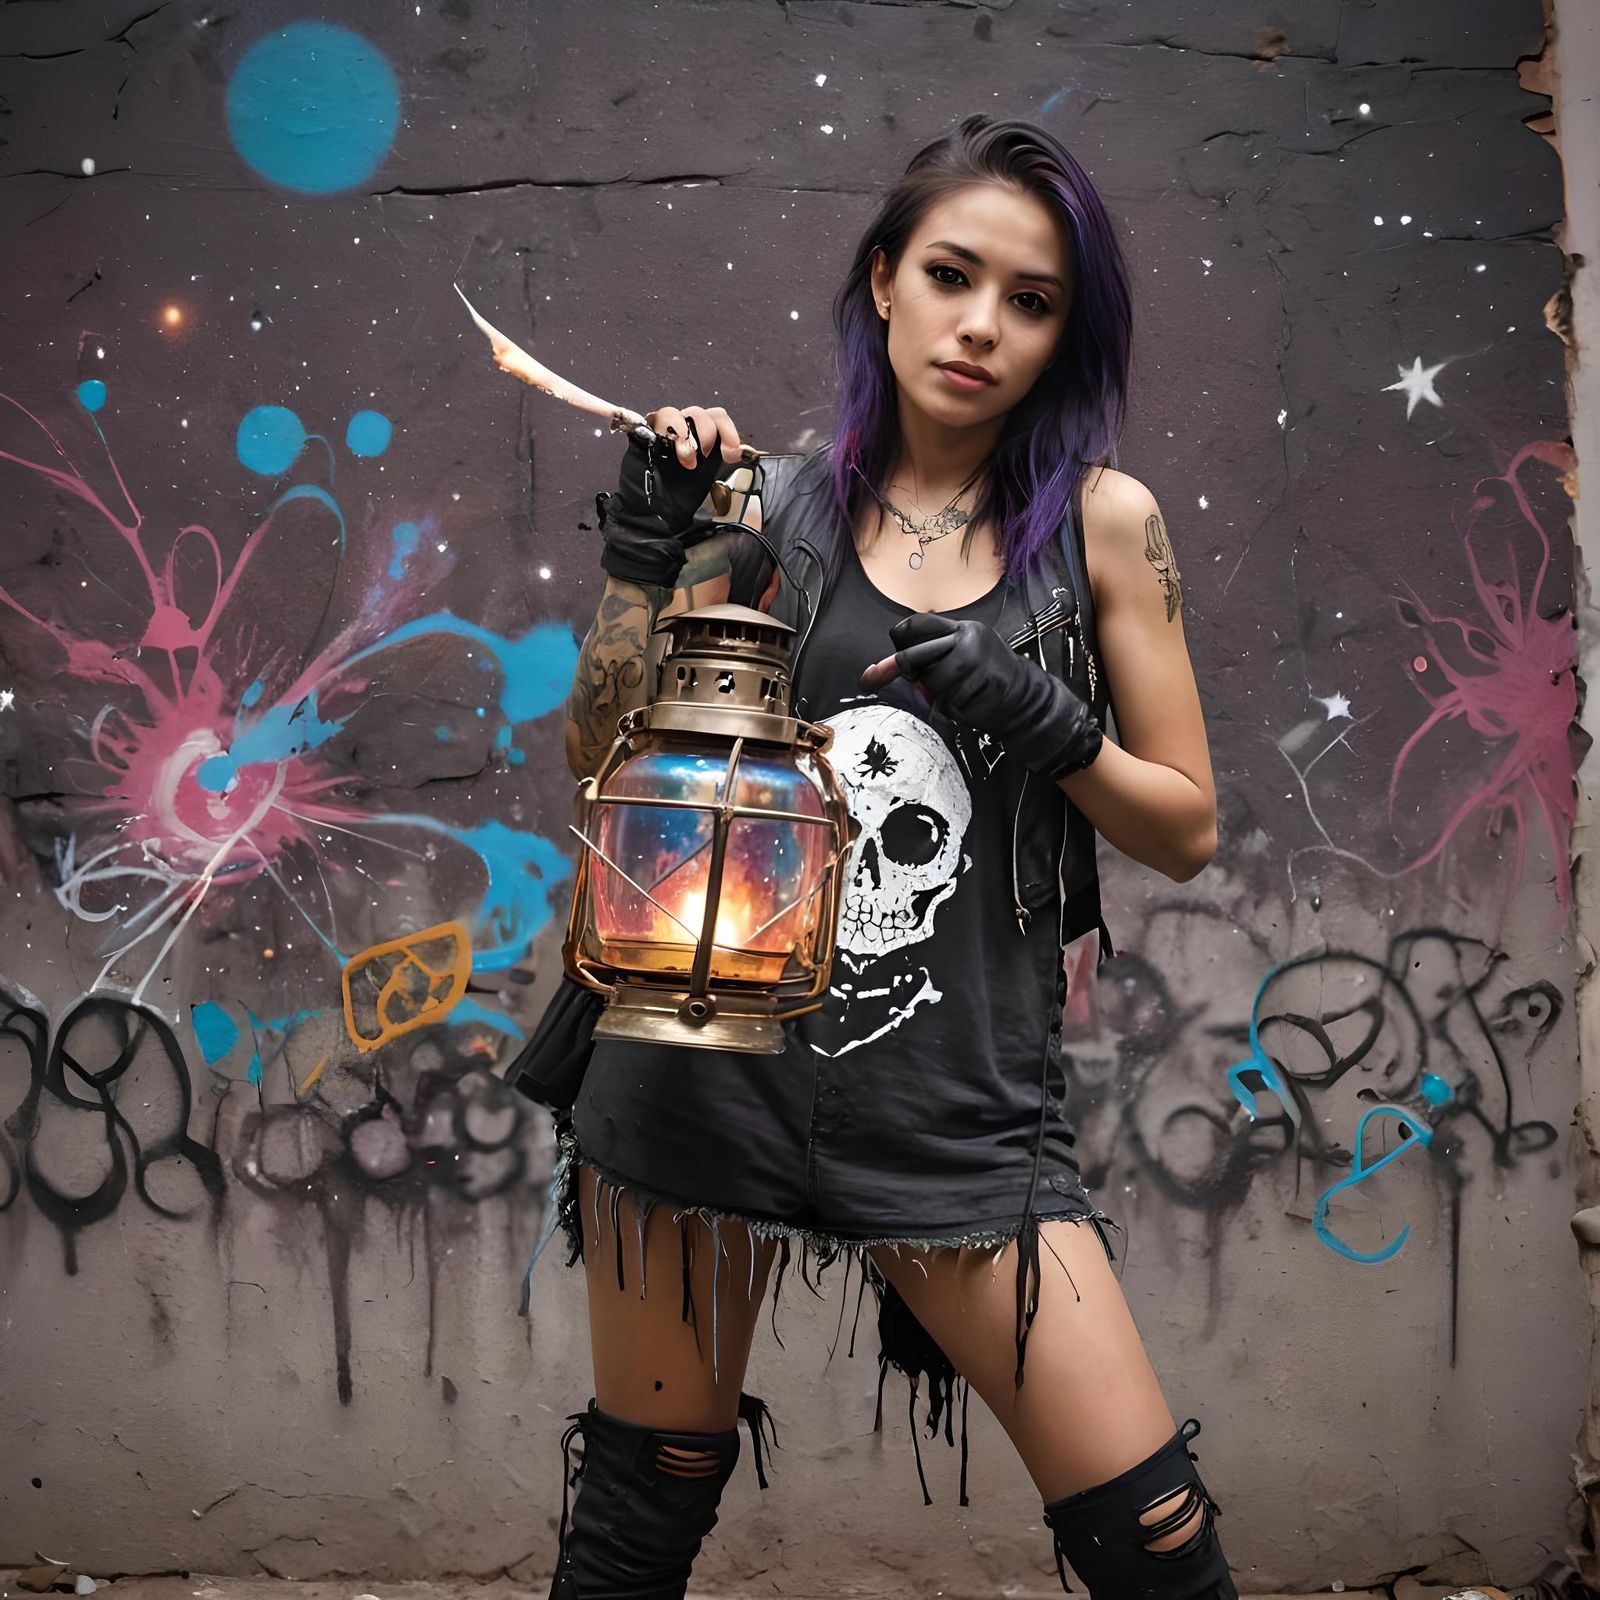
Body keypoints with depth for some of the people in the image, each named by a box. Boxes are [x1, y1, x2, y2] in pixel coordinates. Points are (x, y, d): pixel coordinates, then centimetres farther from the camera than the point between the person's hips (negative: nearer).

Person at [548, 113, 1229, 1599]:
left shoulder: (1100, 519, 1)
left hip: (956, 1094, -1)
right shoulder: (772, 504, 4)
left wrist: (1044, 727, -14)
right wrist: (642, 560, -8)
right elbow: (598, 761, 6)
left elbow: (1188, 829, 4)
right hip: (710, 1062, 1)